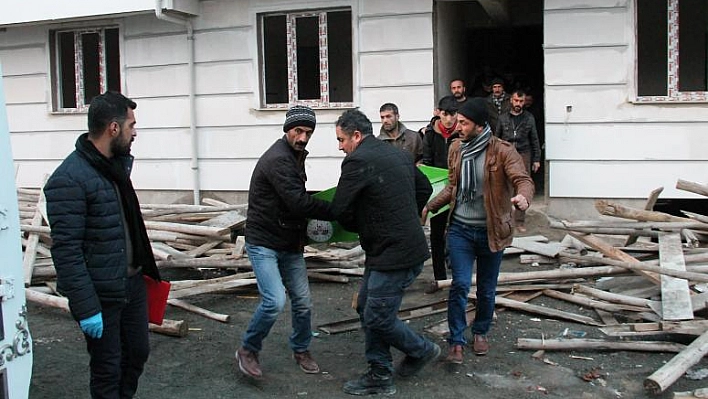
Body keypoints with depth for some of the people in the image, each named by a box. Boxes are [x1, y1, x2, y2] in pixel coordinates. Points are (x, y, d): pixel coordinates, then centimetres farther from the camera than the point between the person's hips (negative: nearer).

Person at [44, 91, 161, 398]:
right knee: (107, 369, 8)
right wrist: (86, 308, -22)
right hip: (101, 295, -8)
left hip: (133, 283, 8)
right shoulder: (68, 180, -20)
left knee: (138, 353, 19)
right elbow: (66, 250, -22)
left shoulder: (119, 164, 6)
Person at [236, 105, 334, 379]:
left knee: (303, 302, 9)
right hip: (263, 243, -9)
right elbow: (299, 202, -28)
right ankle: (248, 351, 4)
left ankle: (301, 350, 31)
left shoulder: (296, 156, 11)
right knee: (275, 301, -19)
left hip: (290, 244, 9)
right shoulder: (278, 159, -20)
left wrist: (304, 232, 3)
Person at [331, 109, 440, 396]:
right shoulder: (397, 154, 12)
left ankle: (422, 350, 25)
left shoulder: (357, 161, -15)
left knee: (377, 318, 1)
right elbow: (424, 188, 23)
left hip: (396, 254, -10)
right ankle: (380, 376, 22)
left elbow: (340, 210, -12)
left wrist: (359, 228, 7)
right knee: (366, 308, 14)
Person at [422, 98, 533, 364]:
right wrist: (430, 206, 5)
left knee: (486, 289, 13)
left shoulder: (502, 151, -13)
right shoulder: (456, 148, 3)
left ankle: (481, 332, 37)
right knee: (460, 285, -6)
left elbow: (523, 180, -23)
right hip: (460, 229, 2)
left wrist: (523, 197, -46)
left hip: (490, 231, -2)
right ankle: (456, 341, 7)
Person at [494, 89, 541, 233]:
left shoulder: (529, 118, 6)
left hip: (524, 155, 0)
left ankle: (520, 221, 3)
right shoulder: (503, 117, 6)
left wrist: (536, 159, 6)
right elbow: (496, 138, 10)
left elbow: (534, 140, 9)